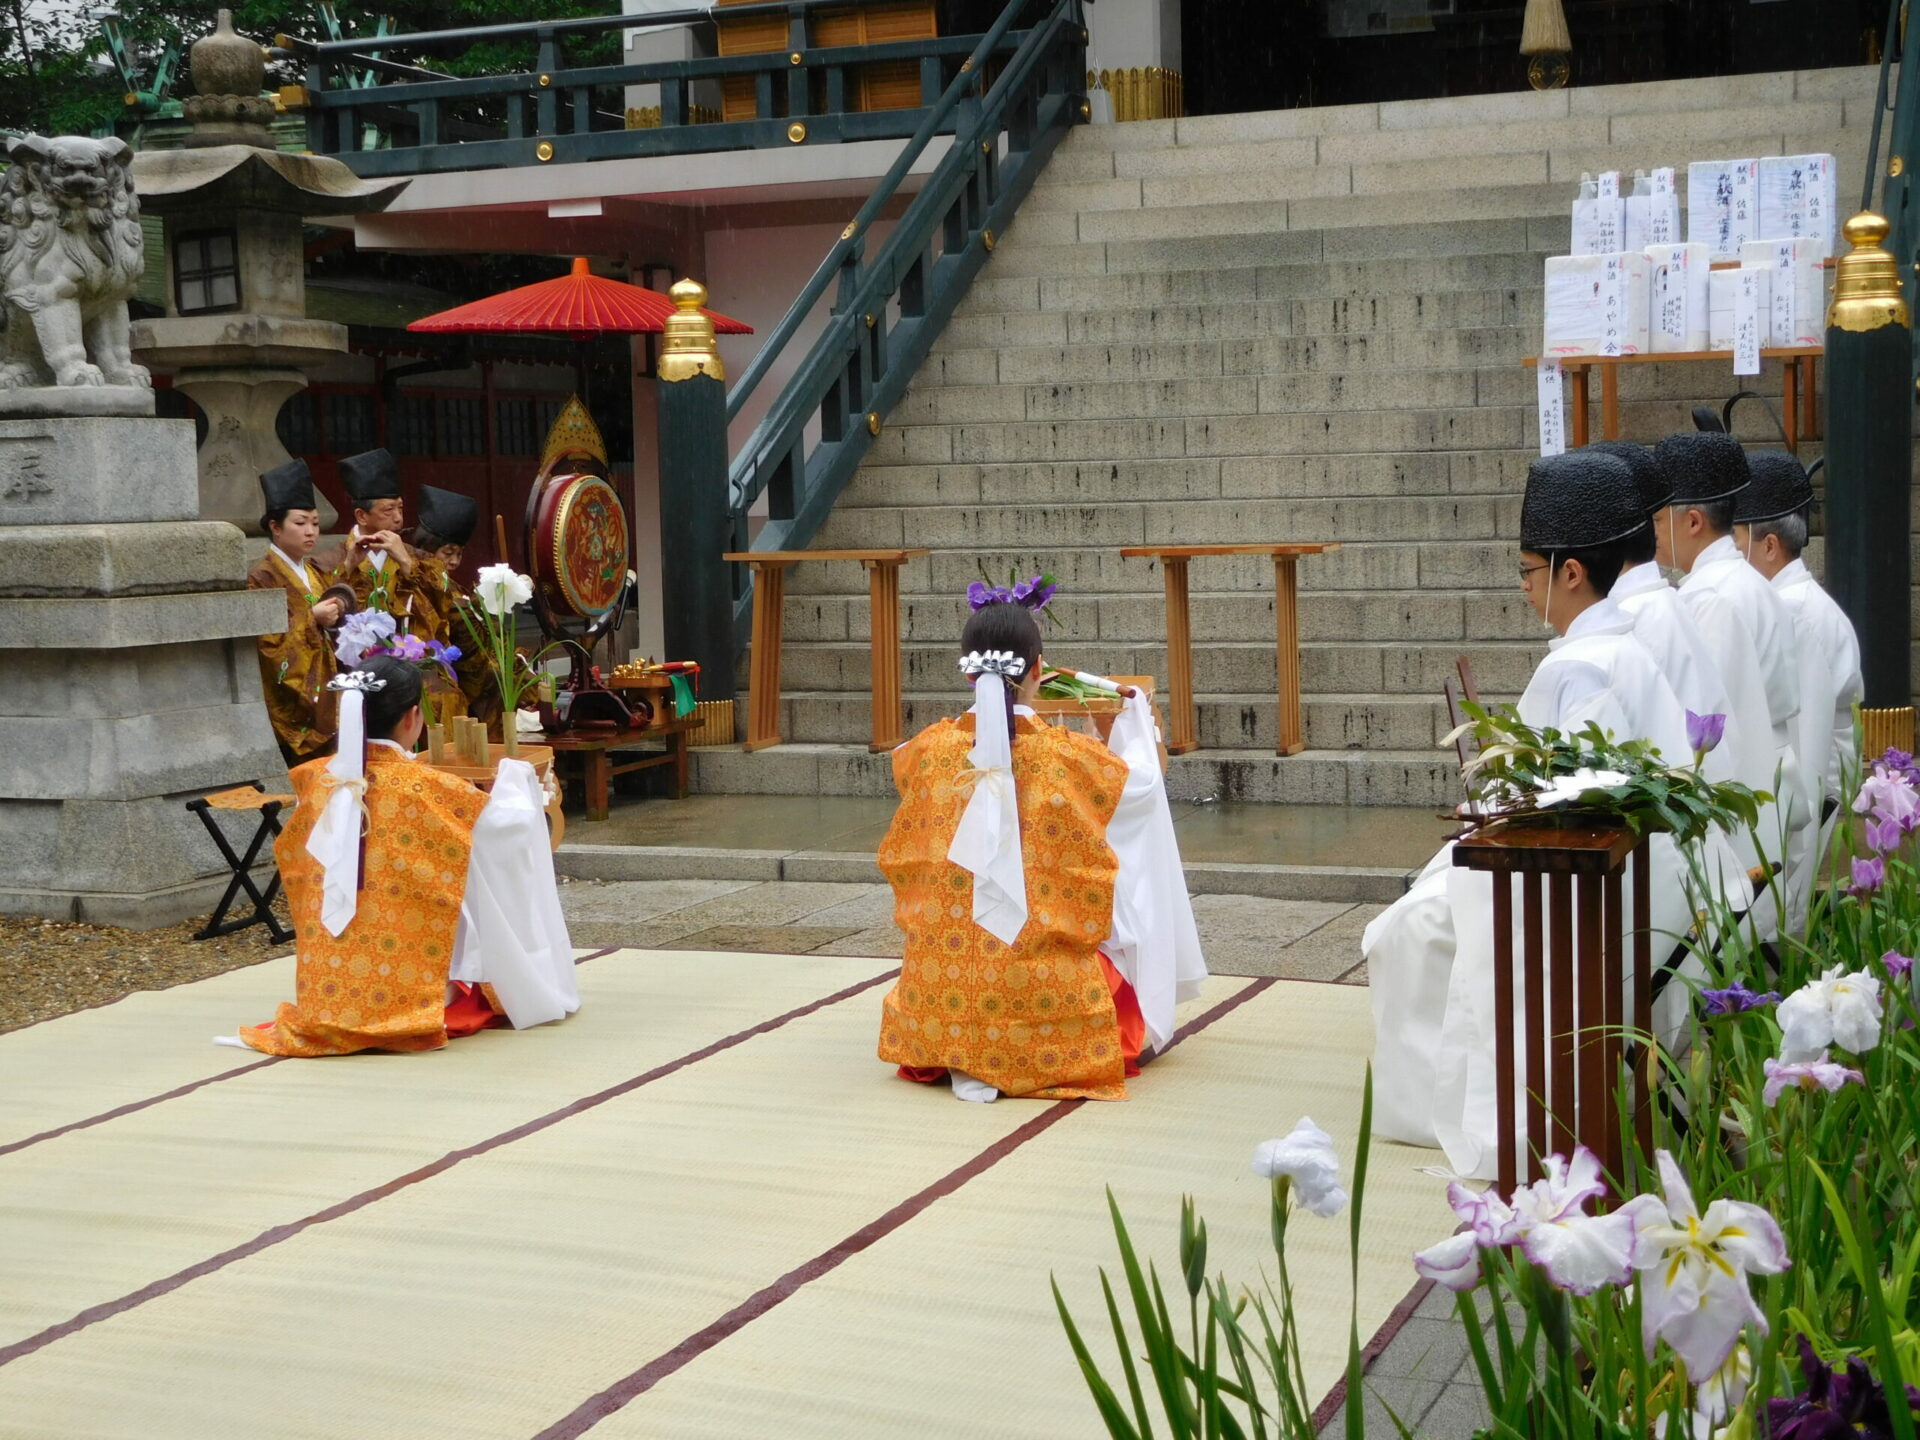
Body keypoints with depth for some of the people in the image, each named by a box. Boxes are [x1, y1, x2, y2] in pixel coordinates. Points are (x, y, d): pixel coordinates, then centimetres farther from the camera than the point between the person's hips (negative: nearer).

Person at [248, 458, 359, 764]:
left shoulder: (313, 575, 17)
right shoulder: (262, 578, -7)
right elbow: (269, 642, -15)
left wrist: (339, 611, 2)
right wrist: (312, 619, -17)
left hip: (323, 703, 8)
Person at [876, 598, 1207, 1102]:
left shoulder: (930, 750, -4)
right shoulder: (1065, 754, -11)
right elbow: (1142, 782, 7)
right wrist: (1138, 717, 28)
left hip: (944, 976, 2)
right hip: (1042, 980, -1)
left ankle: (965, 1061, 16)